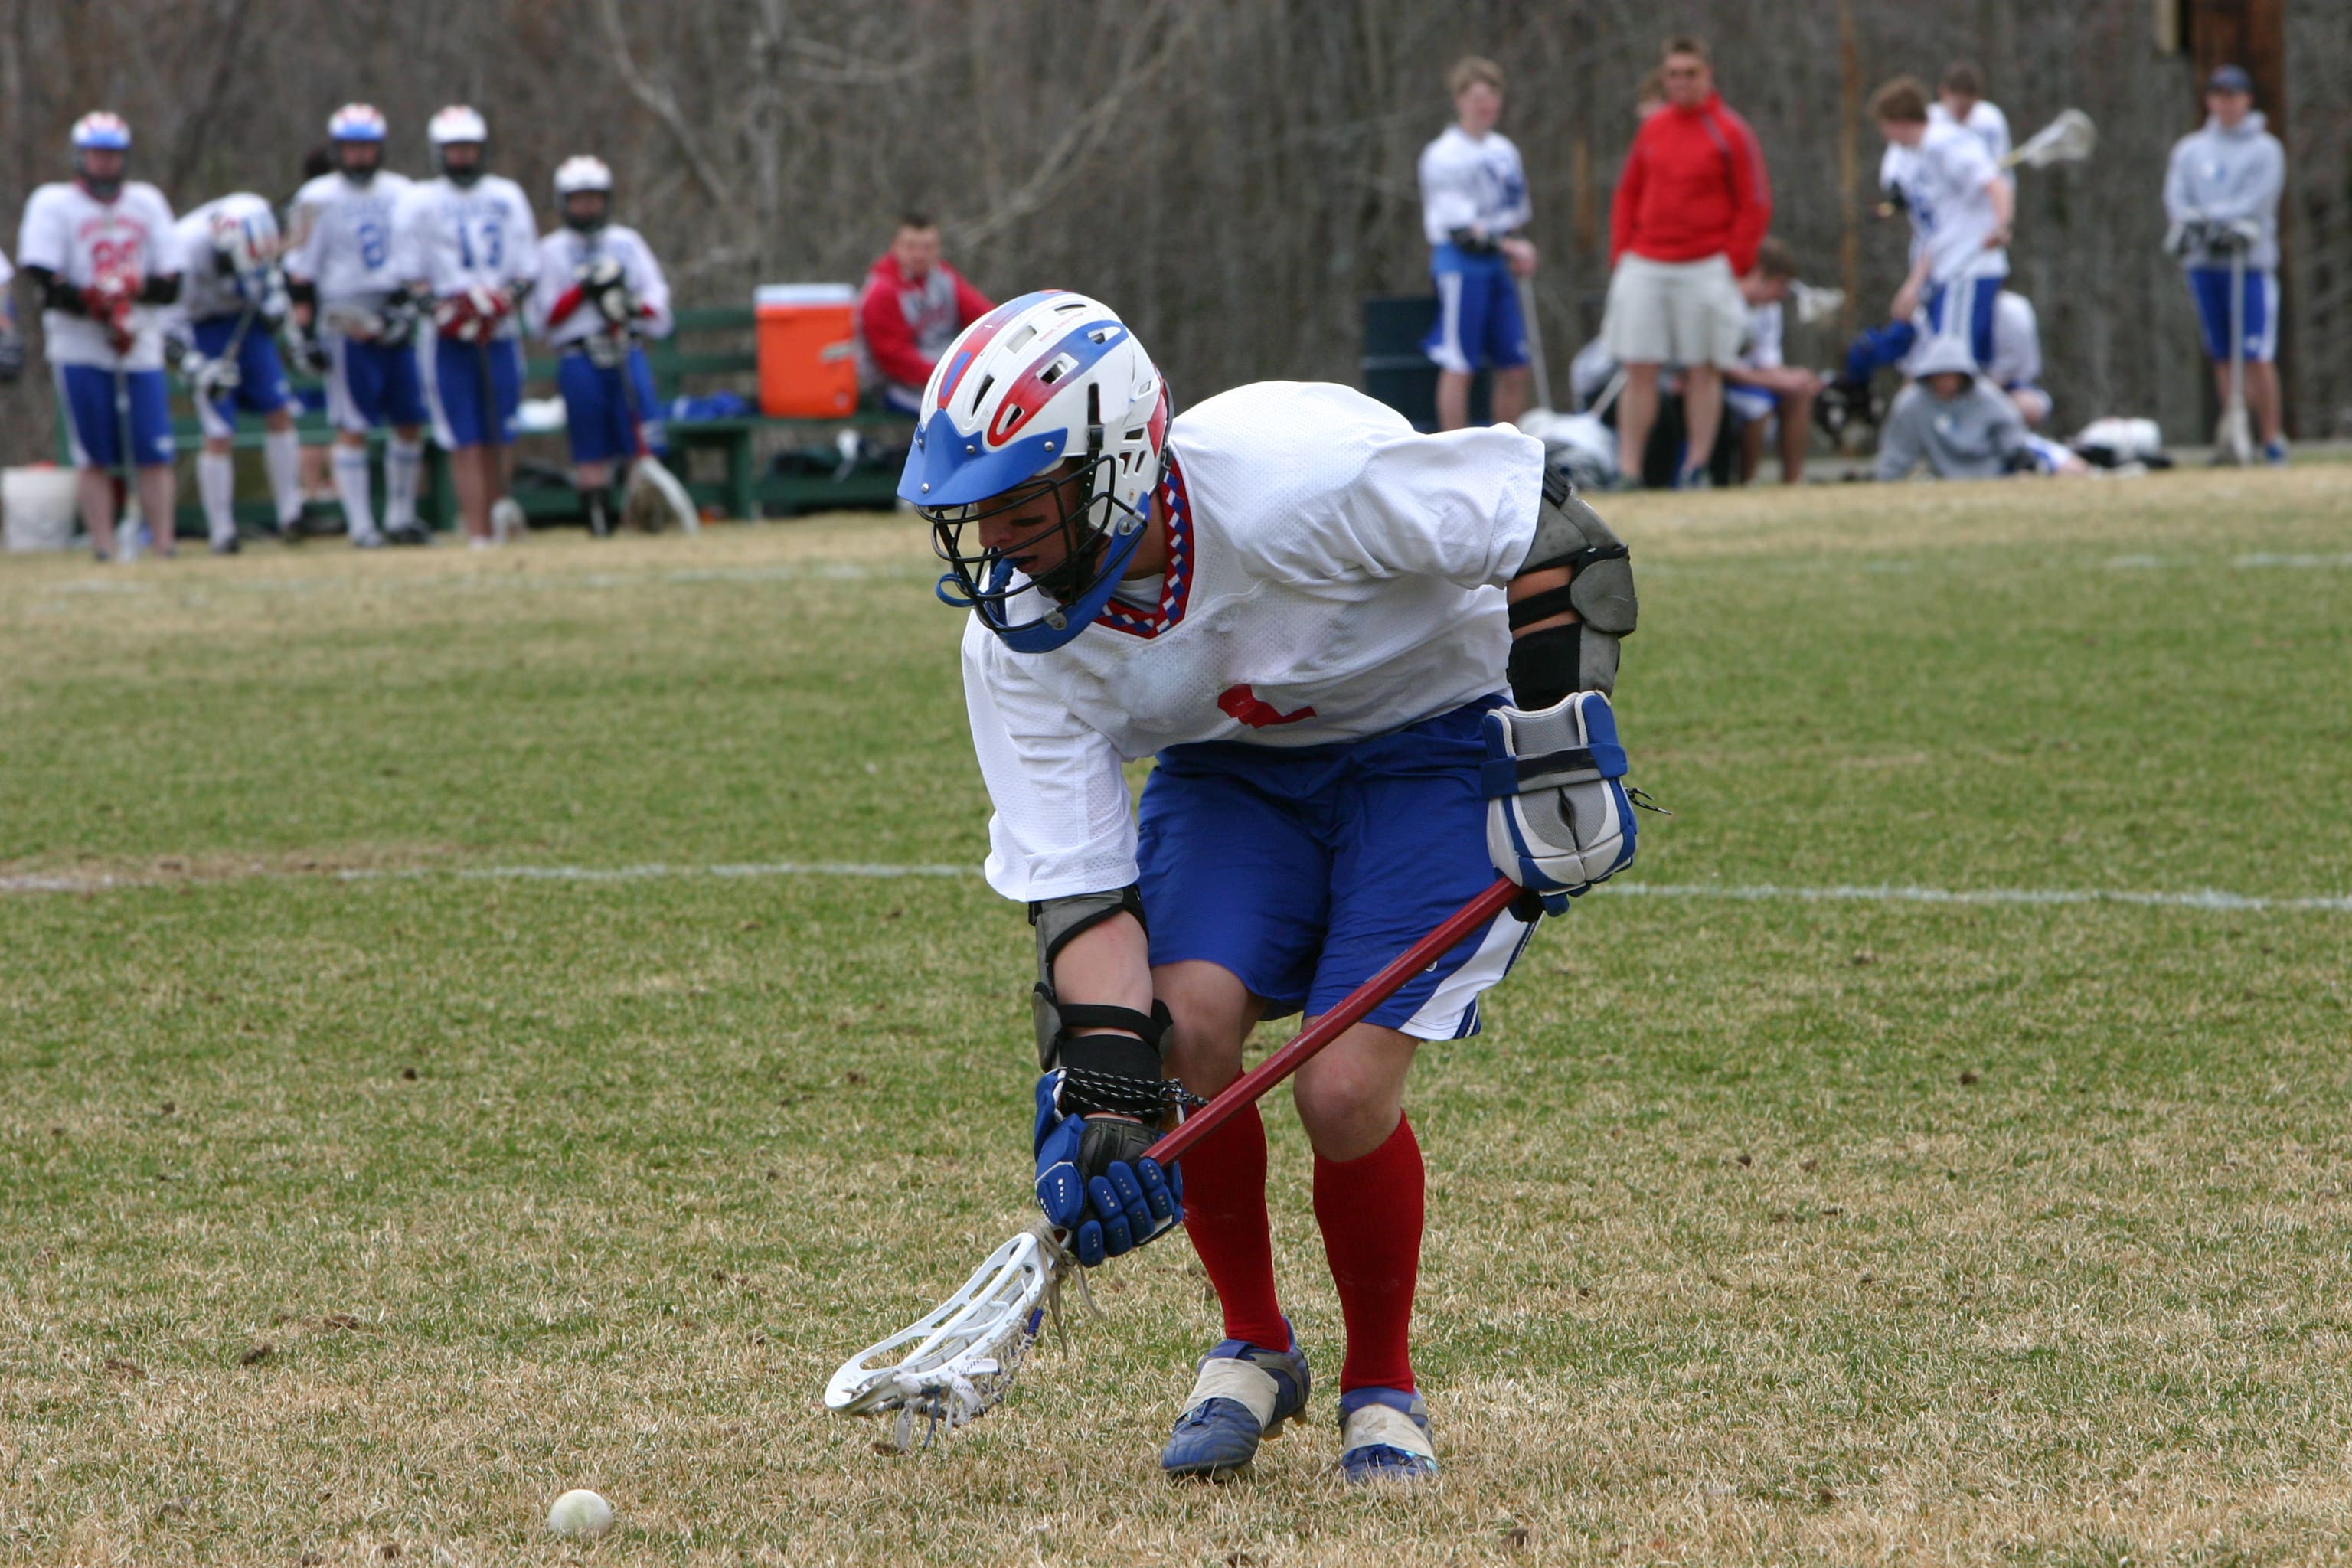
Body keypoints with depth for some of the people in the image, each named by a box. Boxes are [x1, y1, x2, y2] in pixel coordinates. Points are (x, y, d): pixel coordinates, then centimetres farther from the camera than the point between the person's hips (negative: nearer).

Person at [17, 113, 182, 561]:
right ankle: (104, 551, 3)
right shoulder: (54, 204, 1)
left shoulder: (147, 202, 13)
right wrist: (96, 304, -21)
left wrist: (138, 288, -14)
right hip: (80, 351, -3)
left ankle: (164, 548, 1)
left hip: (141, 351, 3)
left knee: (155, 454, -3)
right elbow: (46, 283, -10)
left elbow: (171, 284, 7)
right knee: (95, 457, -1)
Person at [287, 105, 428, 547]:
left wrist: (407, 301, 1)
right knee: (352, 427, -5)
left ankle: (401, 518, 17)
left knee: (410, 422, 5)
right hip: (347, 324, -5)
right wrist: (305, 332, -8)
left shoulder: (400, 192, 12)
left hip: (396, 324, 5)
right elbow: (300, 270, -2)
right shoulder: (319, 198, -1)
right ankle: (360, 525, -2)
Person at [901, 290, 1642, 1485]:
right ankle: (1251, 1347, 5)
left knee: (1345, 1091, -19)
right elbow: (1079, 894, -18)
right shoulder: (1013, 640, -19)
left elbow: (1557, 540, -23)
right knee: (1186, 1020, -21)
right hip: (1233, 764, 4)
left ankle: (1382, 1387, 8)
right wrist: (1102, 1096, -29)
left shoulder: (1297, 475, -35)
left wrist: (1562, 739, -26)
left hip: (1433, 737, -4)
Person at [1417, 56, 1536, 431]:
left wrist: (1521, 253, 3)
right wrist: (1511, 246, -16)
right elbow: (1461, 227, -14)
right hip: (1462, 263, -7)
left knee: (1514, 368, 7)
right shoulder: (1443, 156, -10)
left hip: (1500, 265, 7)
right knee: (1459, 367, -5)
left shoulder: (1504, 150, 14)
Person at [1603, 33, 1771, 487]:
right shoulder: (1652, 129, 11)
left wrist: (1731, 266, -9)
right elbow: (1627, 195, 17)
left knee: (1702, 371, 0)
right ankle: (1628, 470, 2)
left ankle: (1697, 468, 4)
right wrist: (1621, 254, 6)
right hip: (1643, 269, 4)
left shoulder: (1729, 134, -2)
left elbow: (1755, 206, -3)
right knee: (1638, 371, 0)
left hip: (1704, 273, -4)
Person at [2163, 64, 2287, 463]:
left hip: (2251, 262, -4)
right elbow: (2175, 199, 2)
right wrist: (2203, 224, -18)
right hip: (2204, 262, 4)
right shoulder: (2189, 149, 14)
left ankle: (2272, 438, -6)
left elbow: (2258, 202, -8)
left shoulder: (2266, 149, 4)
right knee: (2222, 357, 4)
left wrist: (2209, 217, -18)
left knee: (2257, 356, -10)